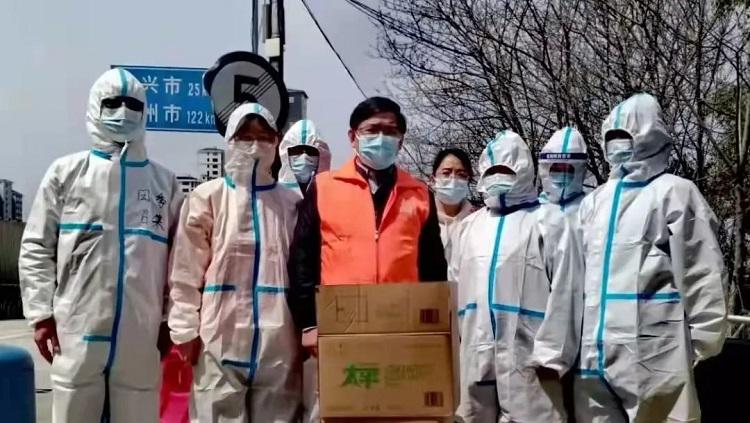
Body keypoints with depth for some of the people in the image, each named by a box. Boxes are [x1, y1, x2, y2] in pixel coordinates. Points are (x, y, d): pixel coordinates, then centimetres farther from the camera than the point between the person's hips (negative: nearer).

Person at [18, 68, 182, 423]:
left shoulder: (164, 181, 10)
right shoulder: (68, 172, 6)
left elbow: (178, 256, 10)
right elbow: (36, 247, 4)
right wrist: (41, 312, -2)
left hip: (141, 333, 1)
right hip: (78, 327, -1)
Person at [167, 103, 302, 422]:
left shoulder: (291, 202, 9)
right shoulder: (207, 197, 2)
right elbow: (186, 271, 0)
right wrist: (186, 329, -4)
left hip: (278, 343, 2)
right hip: (220, 341, -2)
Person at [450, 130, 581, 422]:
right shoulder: (469, 226, 17)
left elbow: (563, 293, -5)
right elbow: (454, 287, 17)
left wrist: (552, 353, -10)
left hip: (527, 358, -5)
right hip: (475, 357, 5)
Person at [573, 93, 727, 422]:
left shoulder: (675, 193, 0)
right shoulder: (594, 201, 18)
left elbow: (703, 274, -3)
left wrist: (703, 343, -6)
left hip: (653, 352, -6)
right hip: (596, 352, 6)